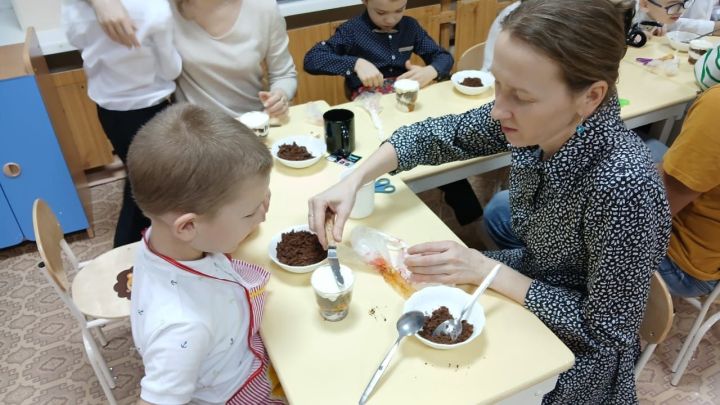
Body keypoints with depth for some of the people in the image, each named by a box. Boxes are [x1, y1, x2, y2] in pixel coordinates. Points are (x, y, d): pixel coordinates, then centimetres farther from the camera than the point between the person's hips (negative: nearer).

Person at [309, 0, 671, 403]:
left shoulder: (622, 186, -36)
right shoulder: (532, 114, -19)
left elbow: (607, 334, -25)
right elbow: (440, 135, -5)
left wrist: (484, 269, -28)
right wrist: (353, 180, -18)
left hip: (575, 350, -4)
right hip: (531, 279, 5)